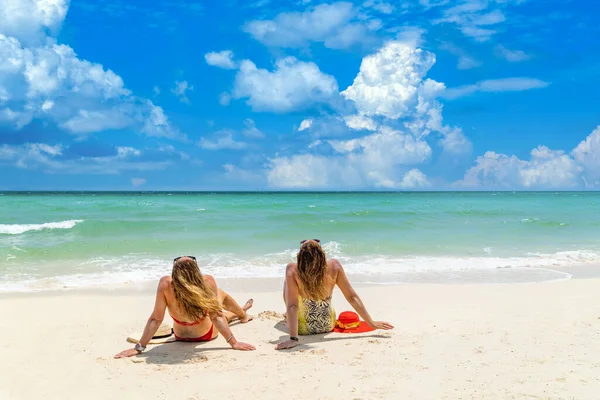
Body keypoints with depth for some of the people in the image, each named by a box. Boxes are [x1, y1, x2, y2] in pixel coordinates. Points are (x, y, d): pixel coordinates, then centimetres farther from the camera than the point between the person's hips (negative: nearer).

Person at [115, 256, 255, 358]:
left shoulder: (165, 284, -39)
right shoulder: (208, 282, -40)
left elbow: (156, 319, -32)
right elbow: (215, 317, -32)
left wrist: (139, 347, -23)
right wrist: (233, 342, -23)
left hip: (181, 335, 2)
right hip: (207, 334, -2)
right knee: (220, 294, 28)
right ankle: (243, 315, 61)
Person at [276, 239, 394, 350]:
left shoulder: (292, 270, -30)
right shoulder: (334, 266, -22)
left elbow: (292, 306, -32)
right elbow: (352, 297, -16)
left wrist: (293, 338, -31)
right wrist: (371, 323, -7)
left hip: (303, 328, -2)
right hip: (328, 326, 3)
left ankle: (287, 315, 50)